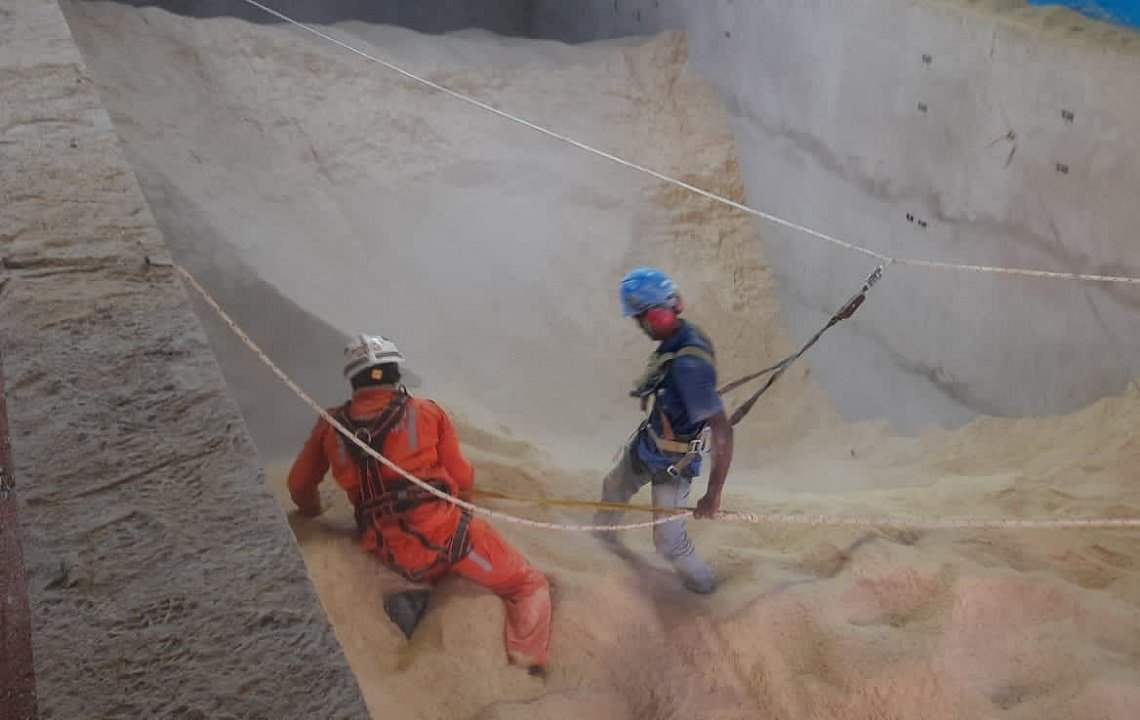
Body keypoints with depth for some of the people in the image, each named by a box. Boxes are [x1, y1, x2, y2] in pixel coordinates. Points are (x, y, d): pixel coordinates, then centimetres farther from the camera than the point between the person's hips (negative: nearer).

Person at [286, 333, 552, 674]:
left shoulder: (331, 426, 11)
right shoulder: (427, 413, 5)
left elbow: (300, 486, 23)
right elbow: (463, 480, 10)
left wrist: (313, 514, 44)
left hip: (391, 553, 4)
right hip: (446, 531, -3)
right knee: (531, 585, 10)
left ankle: (413, 599, 4)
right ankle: (527, 668, -8)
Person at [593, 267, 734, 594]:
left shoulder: (689, 365, -40)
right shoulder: (682, 334, -14)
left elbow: (723, 431, -38)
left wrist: (714, 493, -33)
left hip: (672, 464, -9)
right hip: (648, 443, 9)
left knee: (668, 540, 4)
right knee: (614, 487, 30)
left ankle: (702, 583, 33)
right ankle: (604, 535, 59)